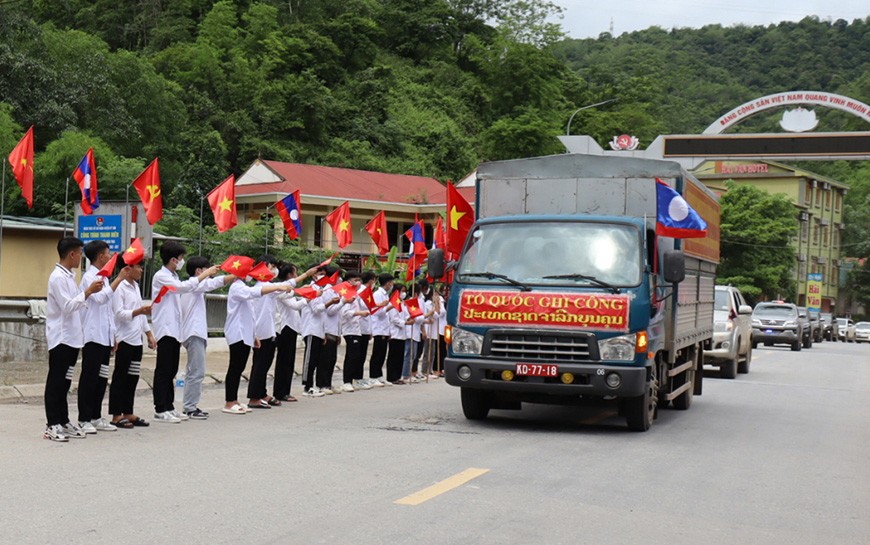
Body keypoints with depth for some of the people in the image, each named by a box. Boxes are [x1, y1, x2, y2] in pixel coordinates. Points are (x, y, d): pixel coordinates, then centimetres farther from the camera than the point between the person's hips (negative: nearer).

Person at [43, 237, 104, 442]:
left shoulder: (69, 276, 15)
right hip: (60, 338, -9)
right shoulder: (58, 277, -14)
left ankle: (63, 422, 17)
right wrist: (88, 291, -20)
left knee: (64, 382, 12)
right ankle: (52, 425, -2)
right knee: (56, 383, -5)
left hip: (71, 337, 9)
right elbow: (67, 306, -21)